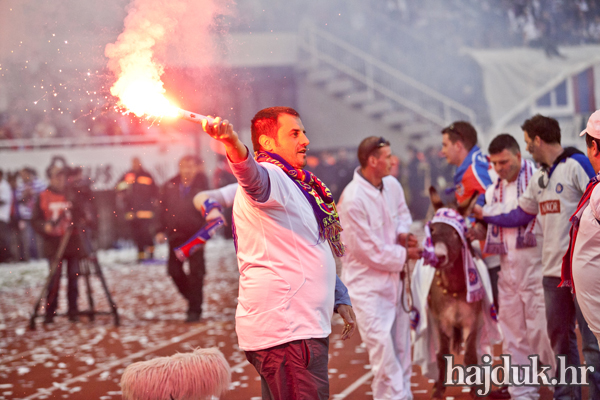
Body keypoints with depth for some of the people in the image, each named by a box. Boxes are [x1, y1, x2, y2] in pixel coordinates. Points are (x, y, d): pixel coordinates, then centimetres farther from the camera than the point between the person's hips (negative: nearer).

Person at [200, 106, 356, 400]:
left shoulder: (300, 187, 22)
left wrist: (340, 299, 27)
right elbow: (252, 175, -37)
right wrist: (233, 145, -58)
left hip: (303, 327, 10)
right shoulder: (270, 179, -11)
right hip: (287, 331, -10)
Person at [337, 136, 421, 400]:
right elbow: (370, 250, -20)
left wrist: (403, 234, -4)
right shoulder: (352, 200, -24)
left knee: (401, 344, 14)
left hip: (393, 277, 7)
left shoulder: (392, 185, -2)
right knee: (382, 346, -11)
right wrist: (405, 255, -9)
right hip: (367, 282, -7)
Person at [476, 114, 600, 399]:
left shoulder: (577, 165, -9)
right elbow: (520, 215, 25)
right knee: (560, 338, 13)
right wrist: (484, 214, 25)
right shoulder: (539, 178, 16)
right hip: (553, 270, 8)